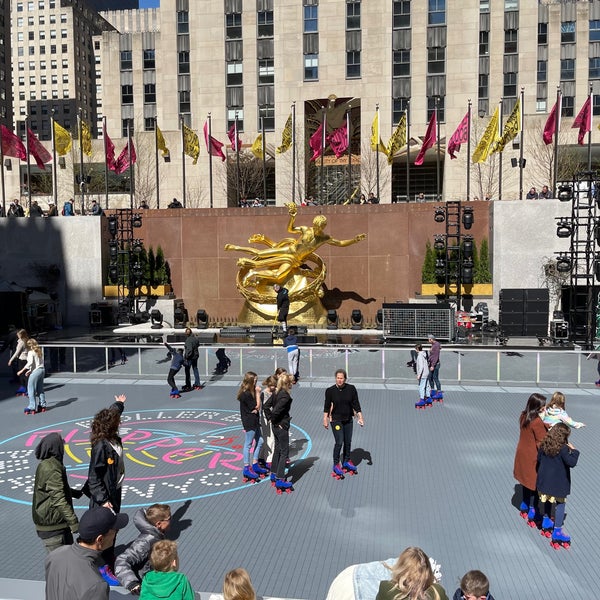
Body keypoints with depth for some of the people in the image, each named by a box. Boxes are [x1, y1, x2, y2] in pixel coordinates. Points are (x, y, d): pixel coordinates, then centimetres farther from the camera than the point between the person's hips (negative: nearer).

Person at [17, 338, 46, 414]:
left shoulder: (30, 352, -8)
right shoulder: (39, 351, 14)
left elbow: (30, 362, -19)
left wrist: (22, 371, -14)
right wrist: (30, 370, 19)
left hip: (35, 371, -8)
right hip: (42, 370, 8)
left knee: (31, 390, 0)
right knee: (40, 390, 15)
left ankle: (32, 408, 0)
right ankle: (42, 406, 19)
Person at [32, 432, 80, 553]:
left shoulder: (45, 465, 7)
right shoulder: (52, 469, -25)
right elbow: (59, 498, -29)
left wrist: (76, 493, 35)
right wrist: (73, 521, -28)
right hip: (52, 525, -10)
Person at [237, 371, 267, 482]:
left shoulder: (250, 392, 11)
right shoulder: (246, 394, -21)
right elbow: (257, 407, -17)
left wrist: (255, 409, -5)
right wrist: (258, 393, -13)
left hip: (254, 421, 10)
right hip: (249, 422, -10)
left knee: (260, 441, 15)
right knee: (248, 444, -1)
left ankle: (255, 465, 26)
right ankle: (247, 469, 9)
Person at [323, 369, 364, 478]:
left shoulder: (351, 389, -5)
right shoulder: (330, 391, -9)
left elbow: (356, 404, 1)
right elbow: (327, 406, -1)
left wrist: (360, 417, -2)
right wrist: (325, 419, -3)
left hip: (348, 420, 3)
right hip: (336, 420, -3)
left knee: (348, 442, 12)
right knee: (339, 442, -9)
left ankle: (346, 462, 32)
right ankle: (336, 465, 5)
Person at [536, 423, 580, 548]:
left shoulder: (544, 444, -2)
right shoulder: (563, 448, -20)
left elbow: (539, 459, 6)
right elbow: (572, 462, -21)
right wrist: (574, 451, -8)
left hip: (544, 480, 6)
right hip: (558, 483, -5)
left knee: (547, 501, 25)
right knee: (560, 504, 4)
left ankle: (546, 521, 38)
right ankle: (557, 531, 3)